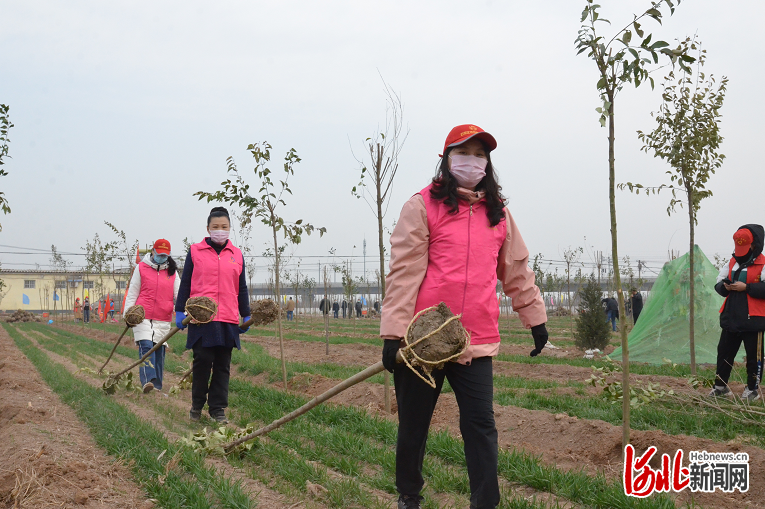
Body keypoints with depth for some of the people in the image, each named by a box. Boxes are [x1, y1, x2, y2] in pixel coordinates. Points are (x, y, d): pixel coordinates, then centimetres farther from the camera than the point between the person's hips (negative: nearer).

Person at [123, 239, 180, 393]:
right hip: (143, 316, -2)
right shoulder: (141, 268, 7)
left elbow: (179, 294, 9)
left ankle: (157, 387, 9)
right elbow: (132, 293, 9)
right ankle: (148, 381, -28)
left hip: (163, 319, 3)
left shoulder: (172, 272, 13)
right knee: (146, 346, -18)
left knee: (160, 351, 3)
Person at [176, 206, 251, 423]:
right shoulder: (195, 252, 5)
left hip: (228, 320, 3)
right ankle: (197, 405, 16)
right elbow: (185, 283, 7)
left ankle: (218, 409, 11)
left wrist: (246, 316, 14)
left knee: (222, 367, 5)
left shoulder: (237, 255, 13)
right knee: (202, 362, -2)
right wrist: (180, 311, 3)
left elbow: (241, 289, 17)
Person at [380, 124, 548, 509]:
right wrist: (393, 333, -11)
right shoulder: (422, 205, -2)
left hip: (477, 343, 3)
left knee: (481, 426, -1)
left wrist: (536, 318, 21)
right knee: (414, 424, 10)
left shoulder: (498, 213, 12)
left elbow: (516, 270, 20)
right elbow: (403, 271, -7)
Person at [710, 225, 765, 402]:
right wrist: (724, 286, -5)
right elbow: (718, 284, 17)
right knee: (724, 352, 10)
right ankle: (720, 386, 20)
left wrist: (746, 287, -22)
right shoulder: (732, 263, 13)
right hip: (731, 318, 6)